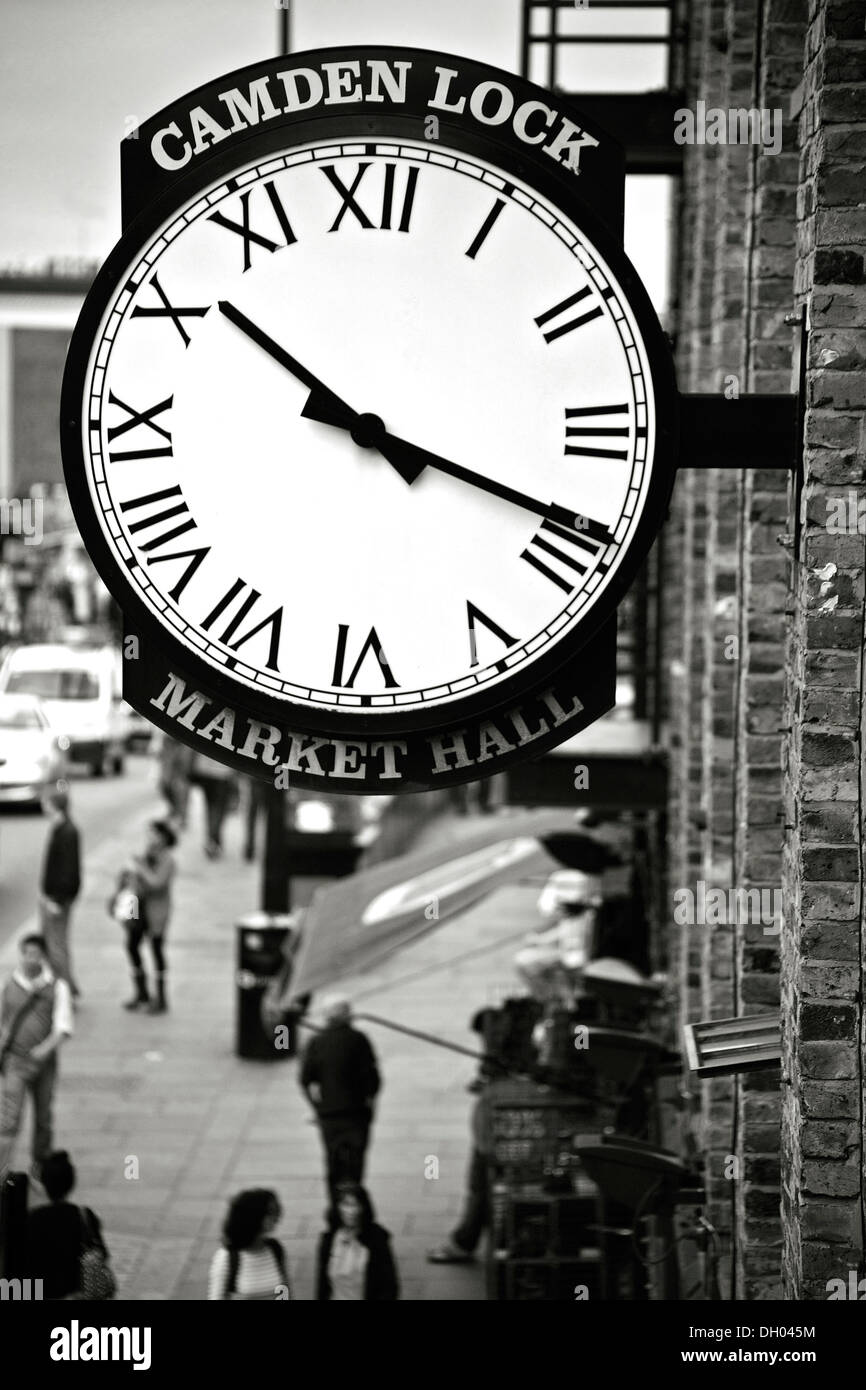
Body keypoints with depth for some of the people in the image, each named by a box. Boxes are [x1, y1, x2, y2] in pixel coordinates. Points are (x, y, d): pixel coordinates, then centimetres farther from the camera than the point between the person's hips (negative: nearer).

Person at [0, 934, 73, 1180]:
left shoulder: (58, 987, -6)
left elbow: (63, 1028, -14)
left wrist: (46, 1047, -29)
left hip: (44, 1061, 1)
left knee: (43, 1118, 14)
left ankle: (40, 1166, 34)